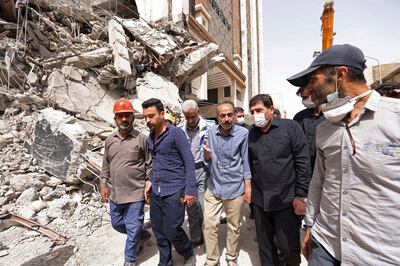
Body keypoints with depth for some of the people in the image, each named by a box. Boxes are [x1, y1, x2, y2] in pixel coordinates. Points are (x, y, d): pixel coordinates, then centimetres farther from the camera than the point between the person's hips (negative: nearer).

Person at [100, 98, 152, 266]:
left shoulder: (142, 138, -10)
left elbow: (150, 165, -7)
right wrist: (103, 184, 9)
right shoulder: (110, 140, 5)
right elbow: (106, 165, 14)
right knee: (117, 223, 22)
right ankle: (143, 235, 45)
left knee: (133, 228, 7)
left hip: (135, 193, -5)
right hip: (115, 194, 6)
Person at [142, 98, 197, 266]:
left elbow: (189, 162, -13)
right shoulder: (150, 137, 10)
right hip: (156, 192, 6)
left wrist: (190, 189, -16)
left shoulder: (175, 133, -11)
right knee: (158, 231, 14)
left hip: (174, 192, -6)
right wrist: (150, 181, 10)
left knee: (171, 230, 1)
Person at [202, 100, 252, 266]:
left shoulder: (243, 133, -12)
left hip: (235, 187, -2)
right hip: (213, 186, 3)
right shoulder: (211, 132, -2)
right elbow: (207, 160, 6)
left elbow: (246, 161, -4)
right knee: (209, 225, 9)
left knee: (234, 227, 16)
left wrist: (248, 187, -4)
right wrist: (207, 154, -17)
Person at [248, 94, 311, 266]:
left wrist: (300, 195, -11)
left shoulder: (290, 127, -9)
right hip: (259, 201, 4)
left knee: (288, 246, 12)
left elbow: (303, 163, -10)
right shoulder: (251, 133, 4)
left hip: (286, 200, -3)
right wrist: (249, 187, 8)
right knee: (264, 245, 19)